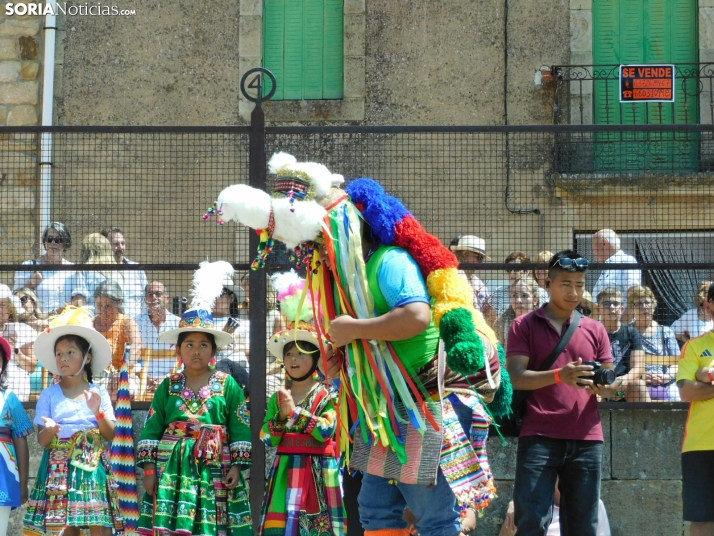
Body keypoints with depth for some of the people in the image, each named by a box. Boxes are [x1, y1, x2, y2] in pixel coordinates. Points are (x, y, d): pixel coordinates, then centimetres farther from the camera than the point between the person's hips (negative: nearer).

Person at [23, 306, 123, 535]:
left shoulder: (98, 392, 4)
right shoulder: (49, 394, 2)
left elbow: (111, 435, 2)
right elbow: (42, 441, 0)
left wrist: (97, 412, -15)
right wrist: (49, 430, -22)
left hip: (93, 467, 0)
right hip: (61, 468, 0)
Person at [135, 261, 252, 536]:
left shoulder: (228, 385, 5)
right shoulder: (168, 386, 9)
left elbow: (240, 428, 3)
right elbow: (151, 428, 8)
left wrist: (236, 466, -4)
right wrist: (149, 468, 0)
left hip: (214, 470, -1)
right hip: (172, 468, 1)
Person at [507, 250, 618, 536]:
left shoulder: (595, 330, 14)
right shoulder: (524, 326, 4)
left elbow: (610, 386, 13)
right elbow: (516, 378, -7)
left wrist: (601, 385, -11)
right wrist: (559, 375, -23)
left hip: (586, 439, 3)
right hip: (538, 437, -3)